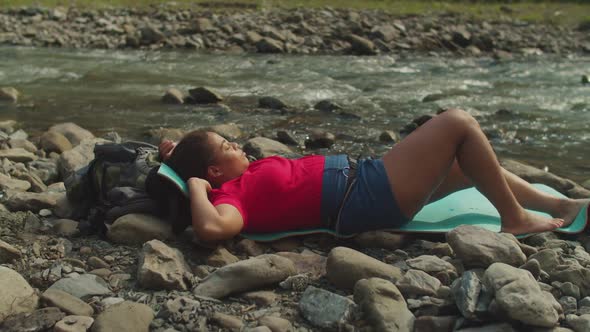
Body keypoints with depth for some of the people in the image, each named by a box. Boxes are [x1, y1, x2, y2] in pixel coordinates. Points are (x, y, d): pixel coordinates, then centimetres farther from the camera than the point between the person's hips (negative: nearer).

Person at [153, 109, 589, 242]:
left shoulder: (241, 178, 8)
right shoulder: (235, 192, -18)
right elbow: (212, 227, -40)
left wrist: (177, 155, 9)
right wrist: (196, 186, -25)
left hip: (363, 181, 11)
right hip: (369, 197, -11)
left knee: (472, 164, 18)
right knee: (459, 123, -9)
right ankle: (515, 218, 2)